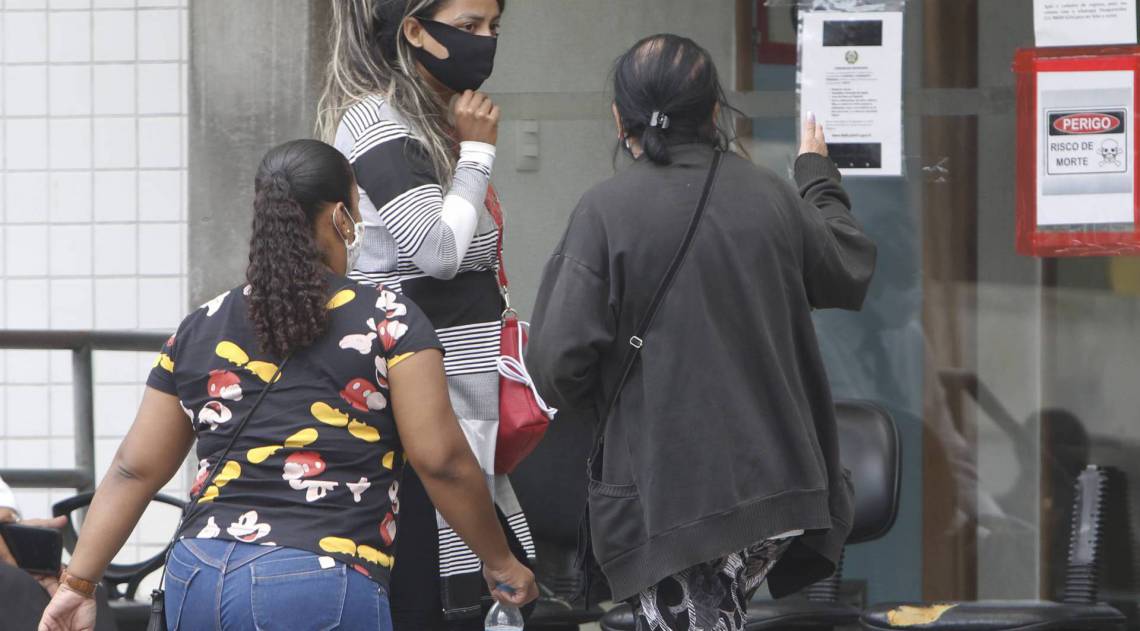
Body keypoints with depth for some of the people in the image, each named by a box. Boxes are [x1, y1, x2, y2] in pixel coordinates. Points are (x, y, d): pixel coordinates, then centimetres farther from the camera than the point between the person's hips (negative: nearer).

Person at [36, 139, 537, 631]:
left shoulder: (199, 331, 15)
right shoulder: (387, 321, 2)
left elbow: (135, 469, 14)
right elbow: (441, 460, -2)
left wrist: (77, 583, 17)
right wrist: (499, 562, 9)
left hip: (196, 579, 5)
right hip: (319, 590, -5)